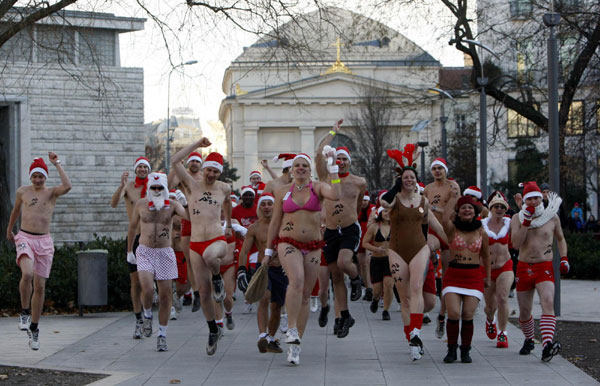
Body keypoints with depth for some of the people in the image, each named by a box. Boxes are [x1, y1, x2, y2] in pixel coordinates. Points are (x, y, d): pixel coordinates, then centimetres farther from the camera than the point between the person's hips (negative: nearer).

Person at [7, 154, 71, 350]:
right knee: (27, 274, -29)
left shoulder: (52, 192, 1)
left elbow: (67, 186, -22)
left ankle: (34, 328, 18)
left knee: (40, 286, 4)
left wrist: (57, 163, -16)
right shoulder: (22, 192, 5)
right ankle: (24, 312, -7)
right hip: (25, 238, -1)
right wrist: (9, 230, 35)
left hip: (44, 242, 1)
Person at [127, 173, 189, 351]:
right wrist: (129, 251, 19)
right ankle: (147, 315, 10)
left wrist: (184, 202, -30)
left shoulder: (172, 205, -1)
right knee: (147, 289, -22)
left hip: (165, 253, 1)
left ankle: (162, 335, 15)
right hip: (145, 252, 0)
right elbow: (132, 227, 15)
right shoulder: (141, 204, 3)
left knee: (165, 295, 1)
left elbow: (189, 216, -17)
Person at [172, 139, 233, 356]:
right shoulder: (192, 185, 5)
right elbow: (175, 161, -7)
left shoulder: (224, 188, 9)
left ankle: (217, 279, -7)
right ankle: (213, 331, 20)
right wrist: (197, 144, -5)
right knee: (203, 292, 2)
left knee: (210, 256, -40)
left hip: (218, 240, -1)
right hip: (195, 244, 1)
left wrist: (229, 225, 41)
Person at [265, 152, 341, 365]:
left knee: (305, 296, 2)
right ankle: (291, 329, -25)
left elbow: (335, 195, -19)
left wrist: (333, 167, -16)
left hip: (312, 246, 1)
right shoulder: (282, 191, 7)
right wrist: (268, 250, 11)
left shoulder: (318, 187, 4)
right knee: (296, 280, -30)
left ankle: (295, 345, 9)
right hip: (288, 243, -1)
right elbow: (275, 221, 11)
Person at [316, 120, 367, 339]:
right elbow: (320, 153, -8)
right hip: (330, 232, 2)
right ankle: (345, 317, 16)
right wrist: (333, 132, 2)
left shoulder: (359, 182, 3)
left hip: (350, 230, -2)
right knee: (336, 277, 6)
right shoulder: (326, 178, 2)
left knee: (343, 263, -28)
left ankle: (356, 279, 7)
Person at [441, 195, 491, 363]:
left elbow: (485, 255, 20)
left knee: (468, 315, -5)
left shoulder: (481, 232, 7)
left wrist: (487, 276, 22)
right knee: (454, 313, -13)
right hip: (453, 275, -1)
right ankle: (451, 350, 5)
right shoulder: (452, 228, 1)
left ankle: (465, 351, 12)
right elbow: (444, 218, -22)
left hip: (474, 276, 1)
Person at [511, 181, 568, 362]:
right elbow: (516, 244, -11)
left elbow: (560, 239, 21)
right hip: (524, 267, 2)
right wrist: (526, 222, -17)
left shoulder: (552, 217, 4)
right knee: (524, 311, 9)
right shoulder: (517, 218, 2)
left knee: (548, 303, -25)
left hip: (545, 267, -2)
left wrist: (564, 259, 8)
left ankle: (547, 346, -39)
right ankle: (529, 340, 37)